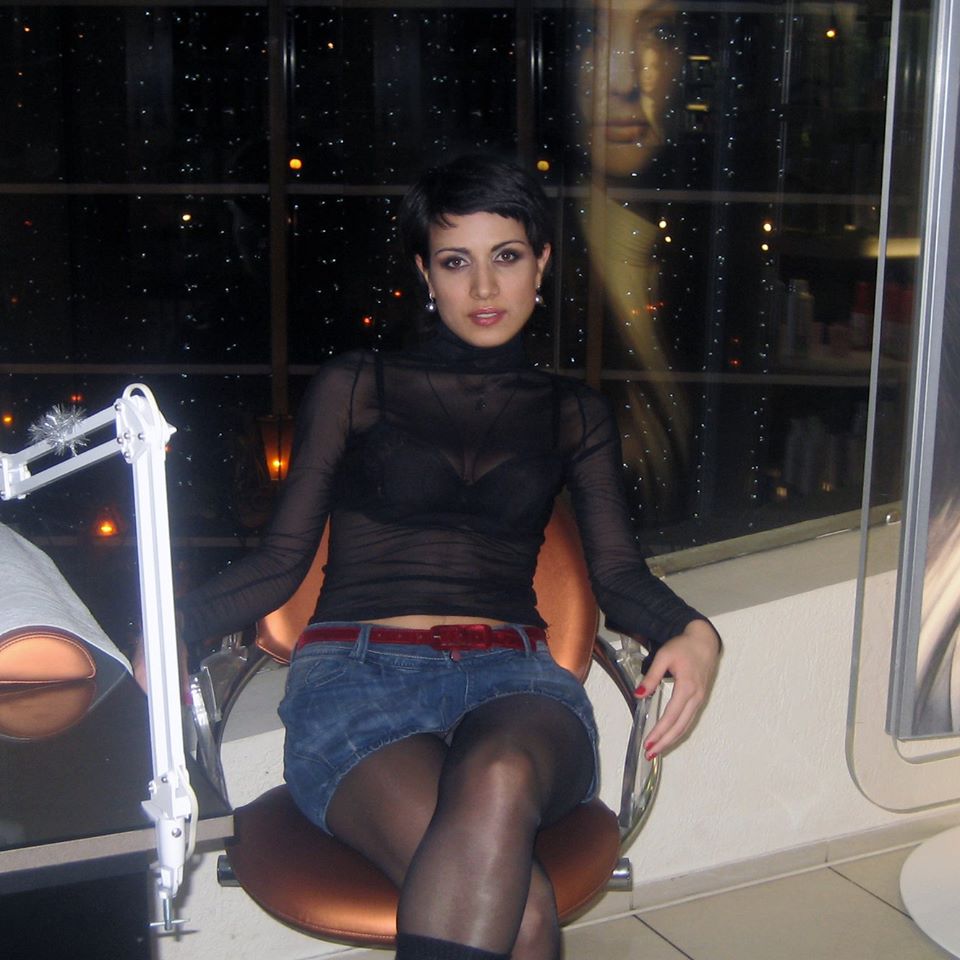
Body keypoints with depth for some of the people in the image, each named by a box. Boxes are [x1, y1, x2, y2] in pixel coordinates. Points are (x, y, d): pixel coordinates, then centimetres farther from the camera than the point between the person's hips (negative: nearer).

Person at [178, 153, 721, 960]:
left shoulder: (575, 417, 22)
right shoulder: (354, 390, 17)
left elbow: (619, 571, 13)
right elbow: (284, 559, 12)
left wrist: (693, 633, -9)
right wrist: (175, 625, -7)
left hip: (511, 678, 2)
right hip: (357, 672, -2)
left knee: (499, 780, -40)